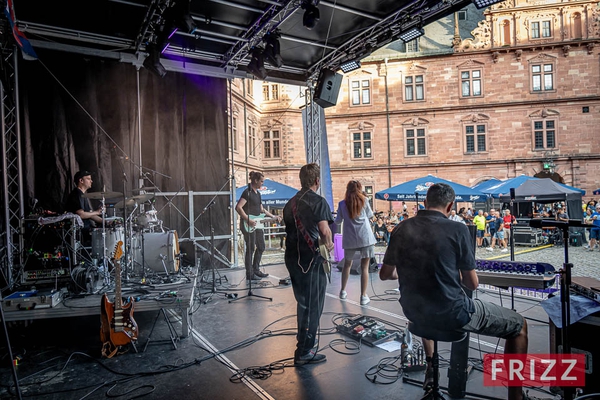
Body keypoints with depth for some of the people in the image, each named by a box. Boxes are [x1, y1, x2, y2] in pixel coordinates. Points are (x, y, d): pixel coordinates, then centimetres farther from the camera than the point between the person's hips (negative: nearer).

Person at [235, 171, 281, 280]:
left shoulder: (258, 193, 15)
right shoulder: (247, 192, -12)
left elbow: (261, 210, 23)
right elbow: (238, 207, -21)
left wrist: (273, 217, 16)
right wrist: (249, 220, -23)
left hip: (257, 225, 9)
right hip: (248, 225, -9)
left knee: (261, 247, 13)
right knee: (251, 249, -3)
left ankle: (256, 270, 26)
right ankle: (249, 274, 7)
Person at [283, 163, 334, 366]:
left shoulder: (291, 202, 11)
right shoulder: (318, 201, -11)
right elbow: (325, 230, -24)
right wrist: (328, 244, -5)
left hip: (292, 258, 8)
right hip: (310, 259, -7)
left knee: (302, 303, 22)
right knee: (312, 306, 4)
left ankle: (303, 344, 36)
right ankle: (304, 352, 12)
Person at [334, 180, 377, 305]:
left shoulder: (342, 203, 1)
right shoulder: (364, 200, 1)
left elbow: (338, 221, 7)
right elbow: (370, 216, 14)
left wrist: (337, 218, 27)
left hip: (350, 238, 2)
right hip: (365, 237, -1)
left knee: (347, 264, 20)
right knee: (364, 267, 2)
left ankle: (343, 291, 27)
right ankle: (363, 296, 2)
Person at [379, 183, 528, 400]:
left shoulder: (401, 229, -2)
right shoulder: (457, 229, -13)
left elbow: (385, 274, 9)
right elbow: (472, 283, -6)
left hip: (412, 311, 5)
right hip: (452, 314, -5)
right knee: (519, 325, 17)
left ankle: (431, 368, 50)